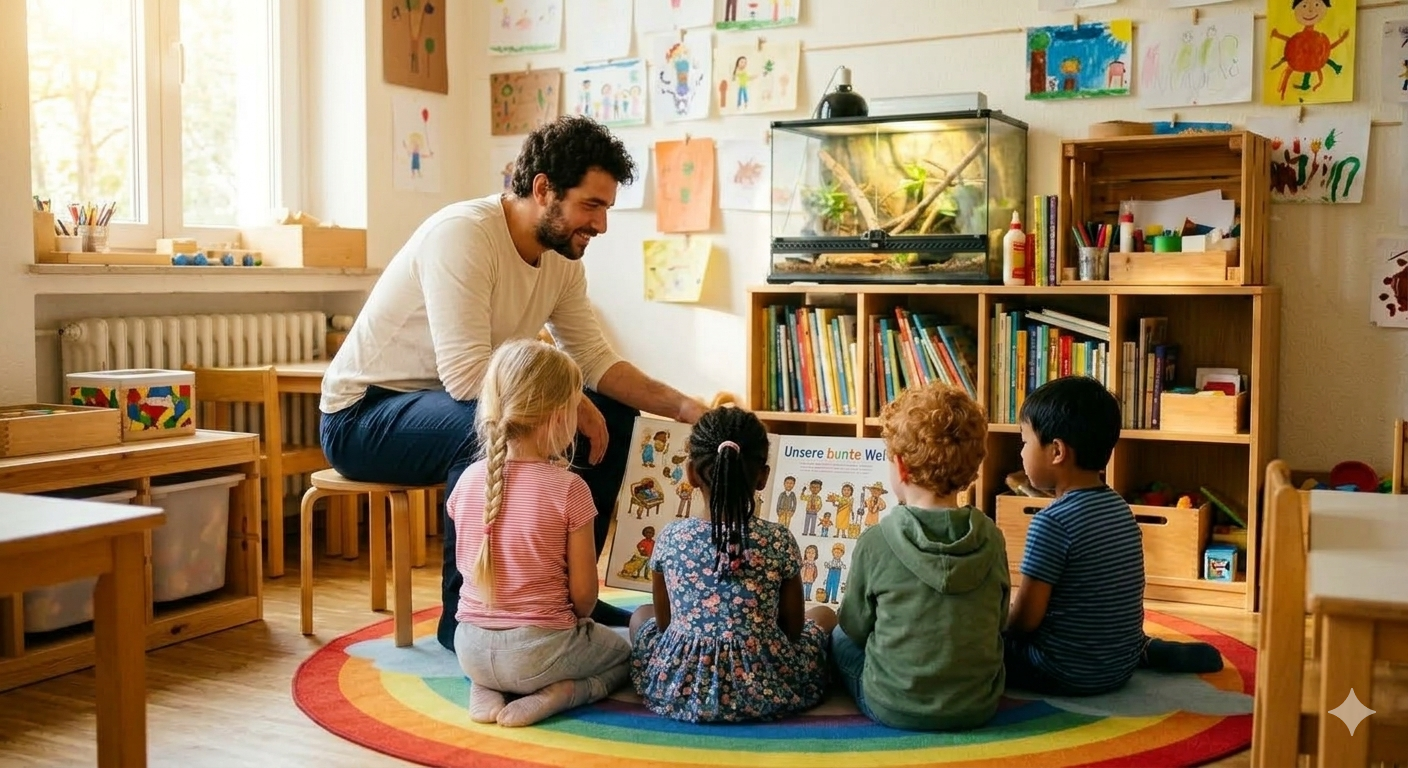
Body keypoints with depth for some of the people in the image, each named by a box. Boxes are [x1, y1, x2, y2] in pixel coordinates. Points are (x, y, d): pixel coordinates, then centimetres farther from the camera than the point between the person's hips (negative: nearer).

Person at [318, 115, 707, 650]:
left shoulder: (562, 259, 0)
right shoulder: (462, 234, -27)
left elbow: (596, 363, 1)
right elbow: (466, 375, -34)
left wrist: (685, 407, -12)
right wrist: (572, 408, -25)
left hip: (459, 405, 9)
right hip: (362, 416, -8)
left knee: (612, 413, 1)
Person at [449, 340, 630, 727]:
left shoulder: (469, 479, -3)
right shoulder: (568, 488, -16)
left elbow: (468, 566, 8)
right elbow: (584, 593, -11)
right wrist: (575, 620, 12)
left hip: (470, 650, 4)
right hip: (537, 650, -4)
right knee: (623, 653, 25)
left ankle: (484, 689, 7)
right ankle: (555, 694, -3)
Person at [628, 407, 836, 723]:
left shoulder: (671, 538, -6)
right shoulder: (779, 540, -9)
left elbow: (664, 623, 5)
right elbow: (794, 628, 1)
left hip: (677, 690, 1)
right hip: (766, 692, 0)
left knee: (641, 615, 32)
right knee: (824, 615, 27)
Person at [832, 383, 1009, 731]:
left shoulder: (874, 543, -16)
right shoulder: (991, 539, -6)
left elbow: (855, 627, -2)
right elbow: (999, 621, 6)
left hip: (895, 709, -4)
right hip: (979, 708, 4)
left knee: (839, 637, 23)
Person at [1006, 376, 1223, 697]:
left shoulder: (1052, 522, -20)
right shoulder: (1120, 508, 5)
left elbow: (1026, 618, -17)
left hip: (1067, 675, -6)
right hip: (1121, 665, 7)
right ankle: (1145, 651, 21)